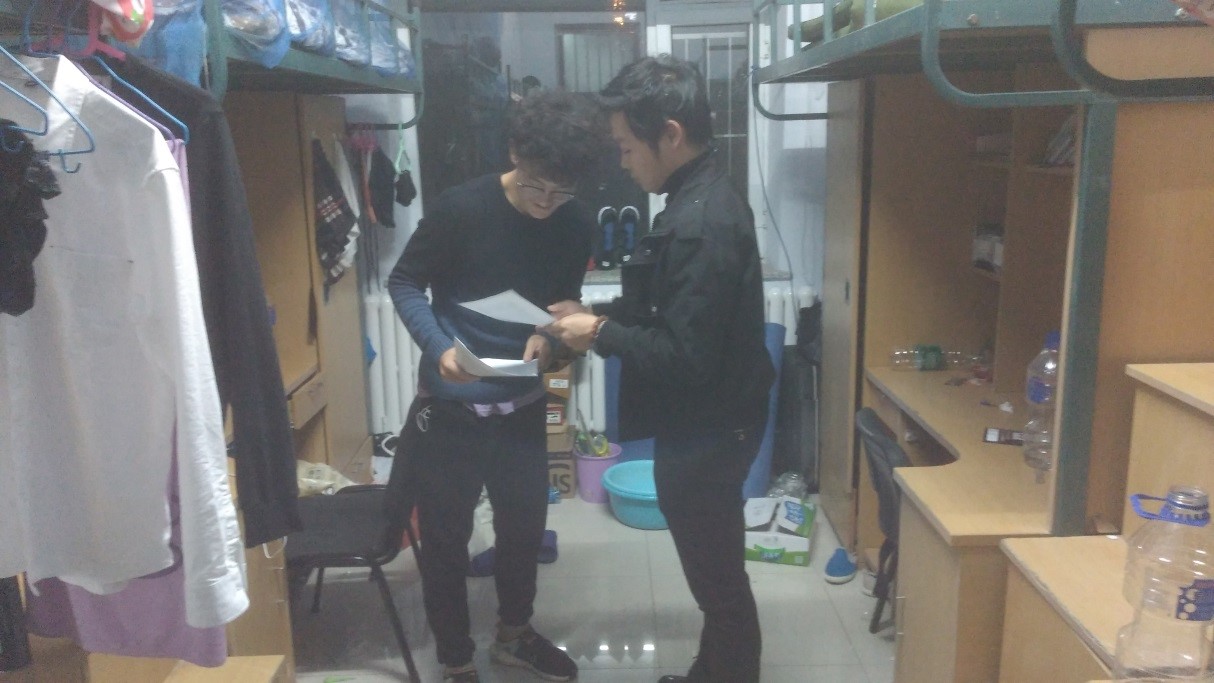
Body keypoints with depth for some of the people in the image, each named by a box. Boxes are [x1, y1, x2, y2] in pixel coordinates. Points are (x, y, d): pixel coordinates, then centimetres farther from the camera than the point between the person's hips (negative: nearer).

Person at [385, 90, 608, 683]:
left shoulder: (576, 225, -7)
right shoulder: (460, 208, -18)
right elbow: (403, 283, -10)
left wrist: (551, 338, -16)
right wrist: (439, 348, -26)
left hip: (523, 408, 4)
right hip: (449, 410, -4)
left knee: (525, 526, 19)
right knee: (445, 541, 9)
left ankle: (514, 634, 45)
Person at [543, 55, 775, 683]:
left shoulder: (701, 224, -27)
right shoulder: (701, 199, 5)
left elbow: (684, 357, -28)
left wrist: (600, 335, -16)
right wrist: (603, 314, 4)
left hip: (708, 431, -10)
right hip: (706, 423, 10)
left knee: (718, 576, 9)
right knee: (712, 568, 25)